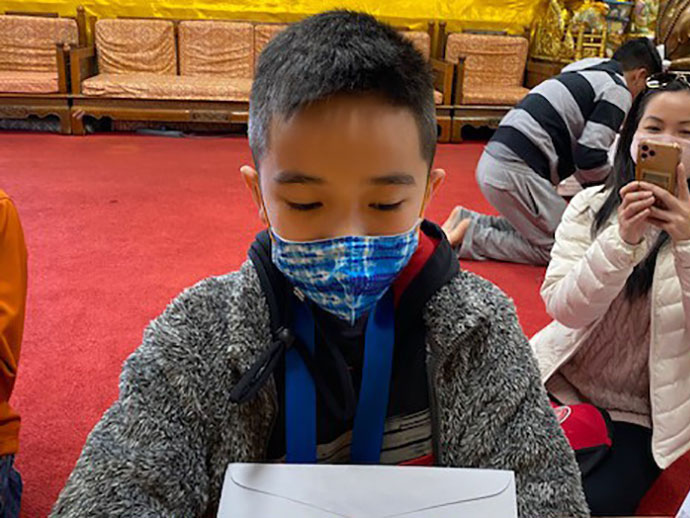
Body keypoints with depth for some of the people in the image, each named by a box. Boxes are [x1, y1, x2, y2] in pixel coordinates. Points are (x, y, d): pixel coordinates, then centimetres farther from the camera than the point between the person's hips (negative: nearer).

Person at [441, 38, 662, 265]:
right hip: (515, 171, -10)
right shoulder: (618, 91, -2)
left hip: (492, 160, 10)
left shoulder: (580, 75, 25)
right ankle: (471, 237, -8)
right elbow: (590, 156, -12)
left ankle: (466, 220, 12)